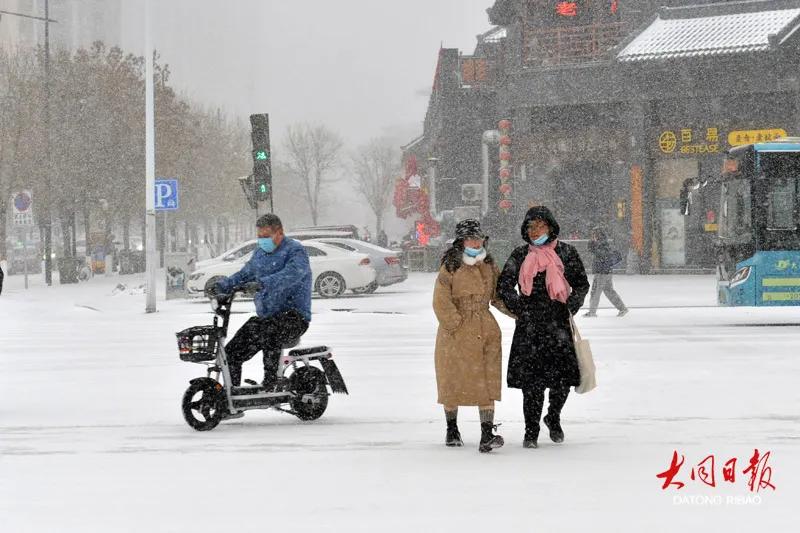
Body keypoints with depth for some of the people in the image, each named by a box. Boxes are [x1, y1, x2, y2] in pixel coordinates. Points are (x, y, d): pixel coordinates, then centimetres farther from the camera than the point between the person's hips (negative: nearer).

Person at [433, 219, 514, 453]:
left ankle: (487, 434, -12)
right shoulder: (450, 267, -7)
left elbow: (498, 297, 17)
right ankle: (452, 429, 28)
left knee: (487, 382, -7)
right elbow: (441, 302, -10)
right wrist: (457, 324, -14)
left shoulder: (489, 266, 9)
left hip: (486, 332, 3)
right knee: (453, 381, 9)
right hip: (456, 334, -3)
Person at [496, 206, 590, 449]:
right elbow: (503, 287, 11)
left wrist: (570, 308, -3)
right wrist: (519, 309, 0)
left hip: (559, 323, 0)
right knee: (531, 380, -2)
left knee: (563, 376, -3)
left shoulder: (566, 253, 5)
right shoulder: (520, 255, 7)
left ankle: (553, 417, 25)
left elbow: (582, 285, 9)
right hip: (529, 326, 0)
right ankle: (531, 431, 9)